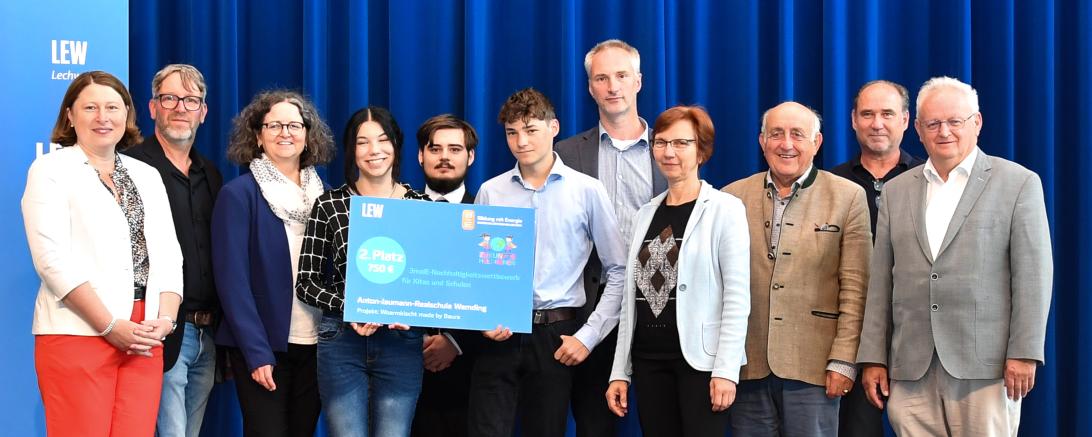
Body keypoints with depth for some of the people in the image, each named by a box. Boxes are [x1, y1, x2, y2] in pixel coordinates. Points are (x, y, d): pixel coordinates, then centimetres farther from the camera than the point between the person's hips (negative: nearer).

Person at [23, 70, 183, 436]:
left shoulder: (147, 175, 18)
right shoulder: (51, 170, 3)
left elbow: (167, 254, 13)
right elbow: (53, 259, -8)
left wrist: (165, 319, -5)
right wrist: (110, 325, -13)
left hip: (143, 336, 4)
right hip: (78, 333, -4)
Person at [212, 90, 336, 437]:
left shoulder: (322, 193, 9)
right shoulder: (238, 194, -6)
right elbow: (232, 279, -11)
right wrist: (257, 351, -17)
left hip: (315, 342, 5)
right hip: (263, 344, -5)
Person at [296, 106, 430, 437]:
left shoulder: (421, 204, 4)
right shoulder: (329, 205, 0)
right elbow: (306, 283, 1)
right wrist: (349, 308, -15)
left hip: (401, 342, 1)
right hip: (341, 340, -1)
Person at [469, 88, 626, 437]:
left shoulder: (587, 191, 0)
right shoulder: (491, 192, 5)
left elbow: (618, 272, 1)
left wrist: (588, 336, -4)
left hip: (556, 335, -1)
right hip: (500, 334, 1)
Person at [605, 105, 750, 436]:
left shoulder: (725, 209, -4)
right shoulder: (646, 214, 13)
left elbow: (737, 296, -9)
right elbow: (631, 296, 13)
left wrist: (726, 369, -16)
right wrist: (620, 371, 9)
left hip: (700, 357, -5)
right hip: (649, 359, 5)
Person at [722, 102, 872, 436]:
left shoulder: (848, 197, 2)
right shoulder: (733, 197, 8)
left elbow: (854, 288, -1)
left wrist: (844, 360, -6)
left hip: (812, 369, -2)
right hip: (748, 368, 2)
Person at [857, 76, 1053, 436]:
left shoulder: (1019, 184, 3)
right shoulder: (896, 191, 14)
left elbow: (1033, 275, -2)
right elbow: (881, 280, 13)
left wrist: (1024, 353, -9)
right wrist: (873, 358, 7)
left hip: (984, 365, -3)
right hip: (911, 368, 3)